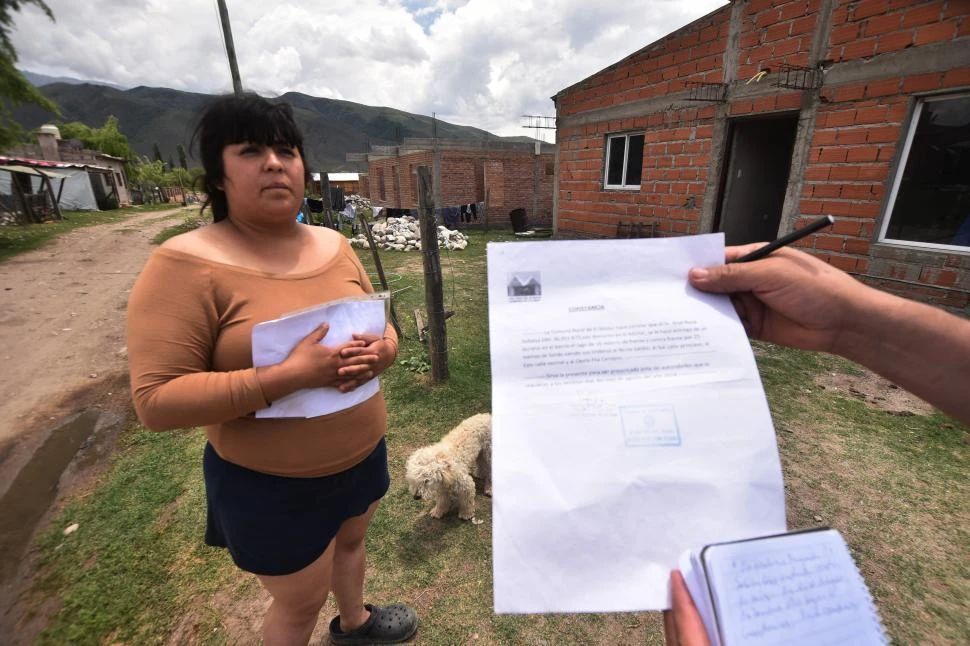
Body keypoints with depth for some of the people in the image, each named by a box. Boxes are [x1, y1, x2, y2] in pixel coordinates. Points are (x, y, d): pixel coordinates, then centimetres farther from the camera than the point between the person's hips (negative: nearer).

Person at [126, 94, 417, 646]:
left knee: (351, 541, 33)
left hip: (364, 455, 7)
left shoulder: (333, 245, -3)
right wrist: (290, 375, -33)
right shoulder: (187, 265, -20)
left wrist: (379, 352, -20)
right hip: (271, 483, -6)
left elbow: (383, 327, 4)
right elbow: (157, 400, -22)